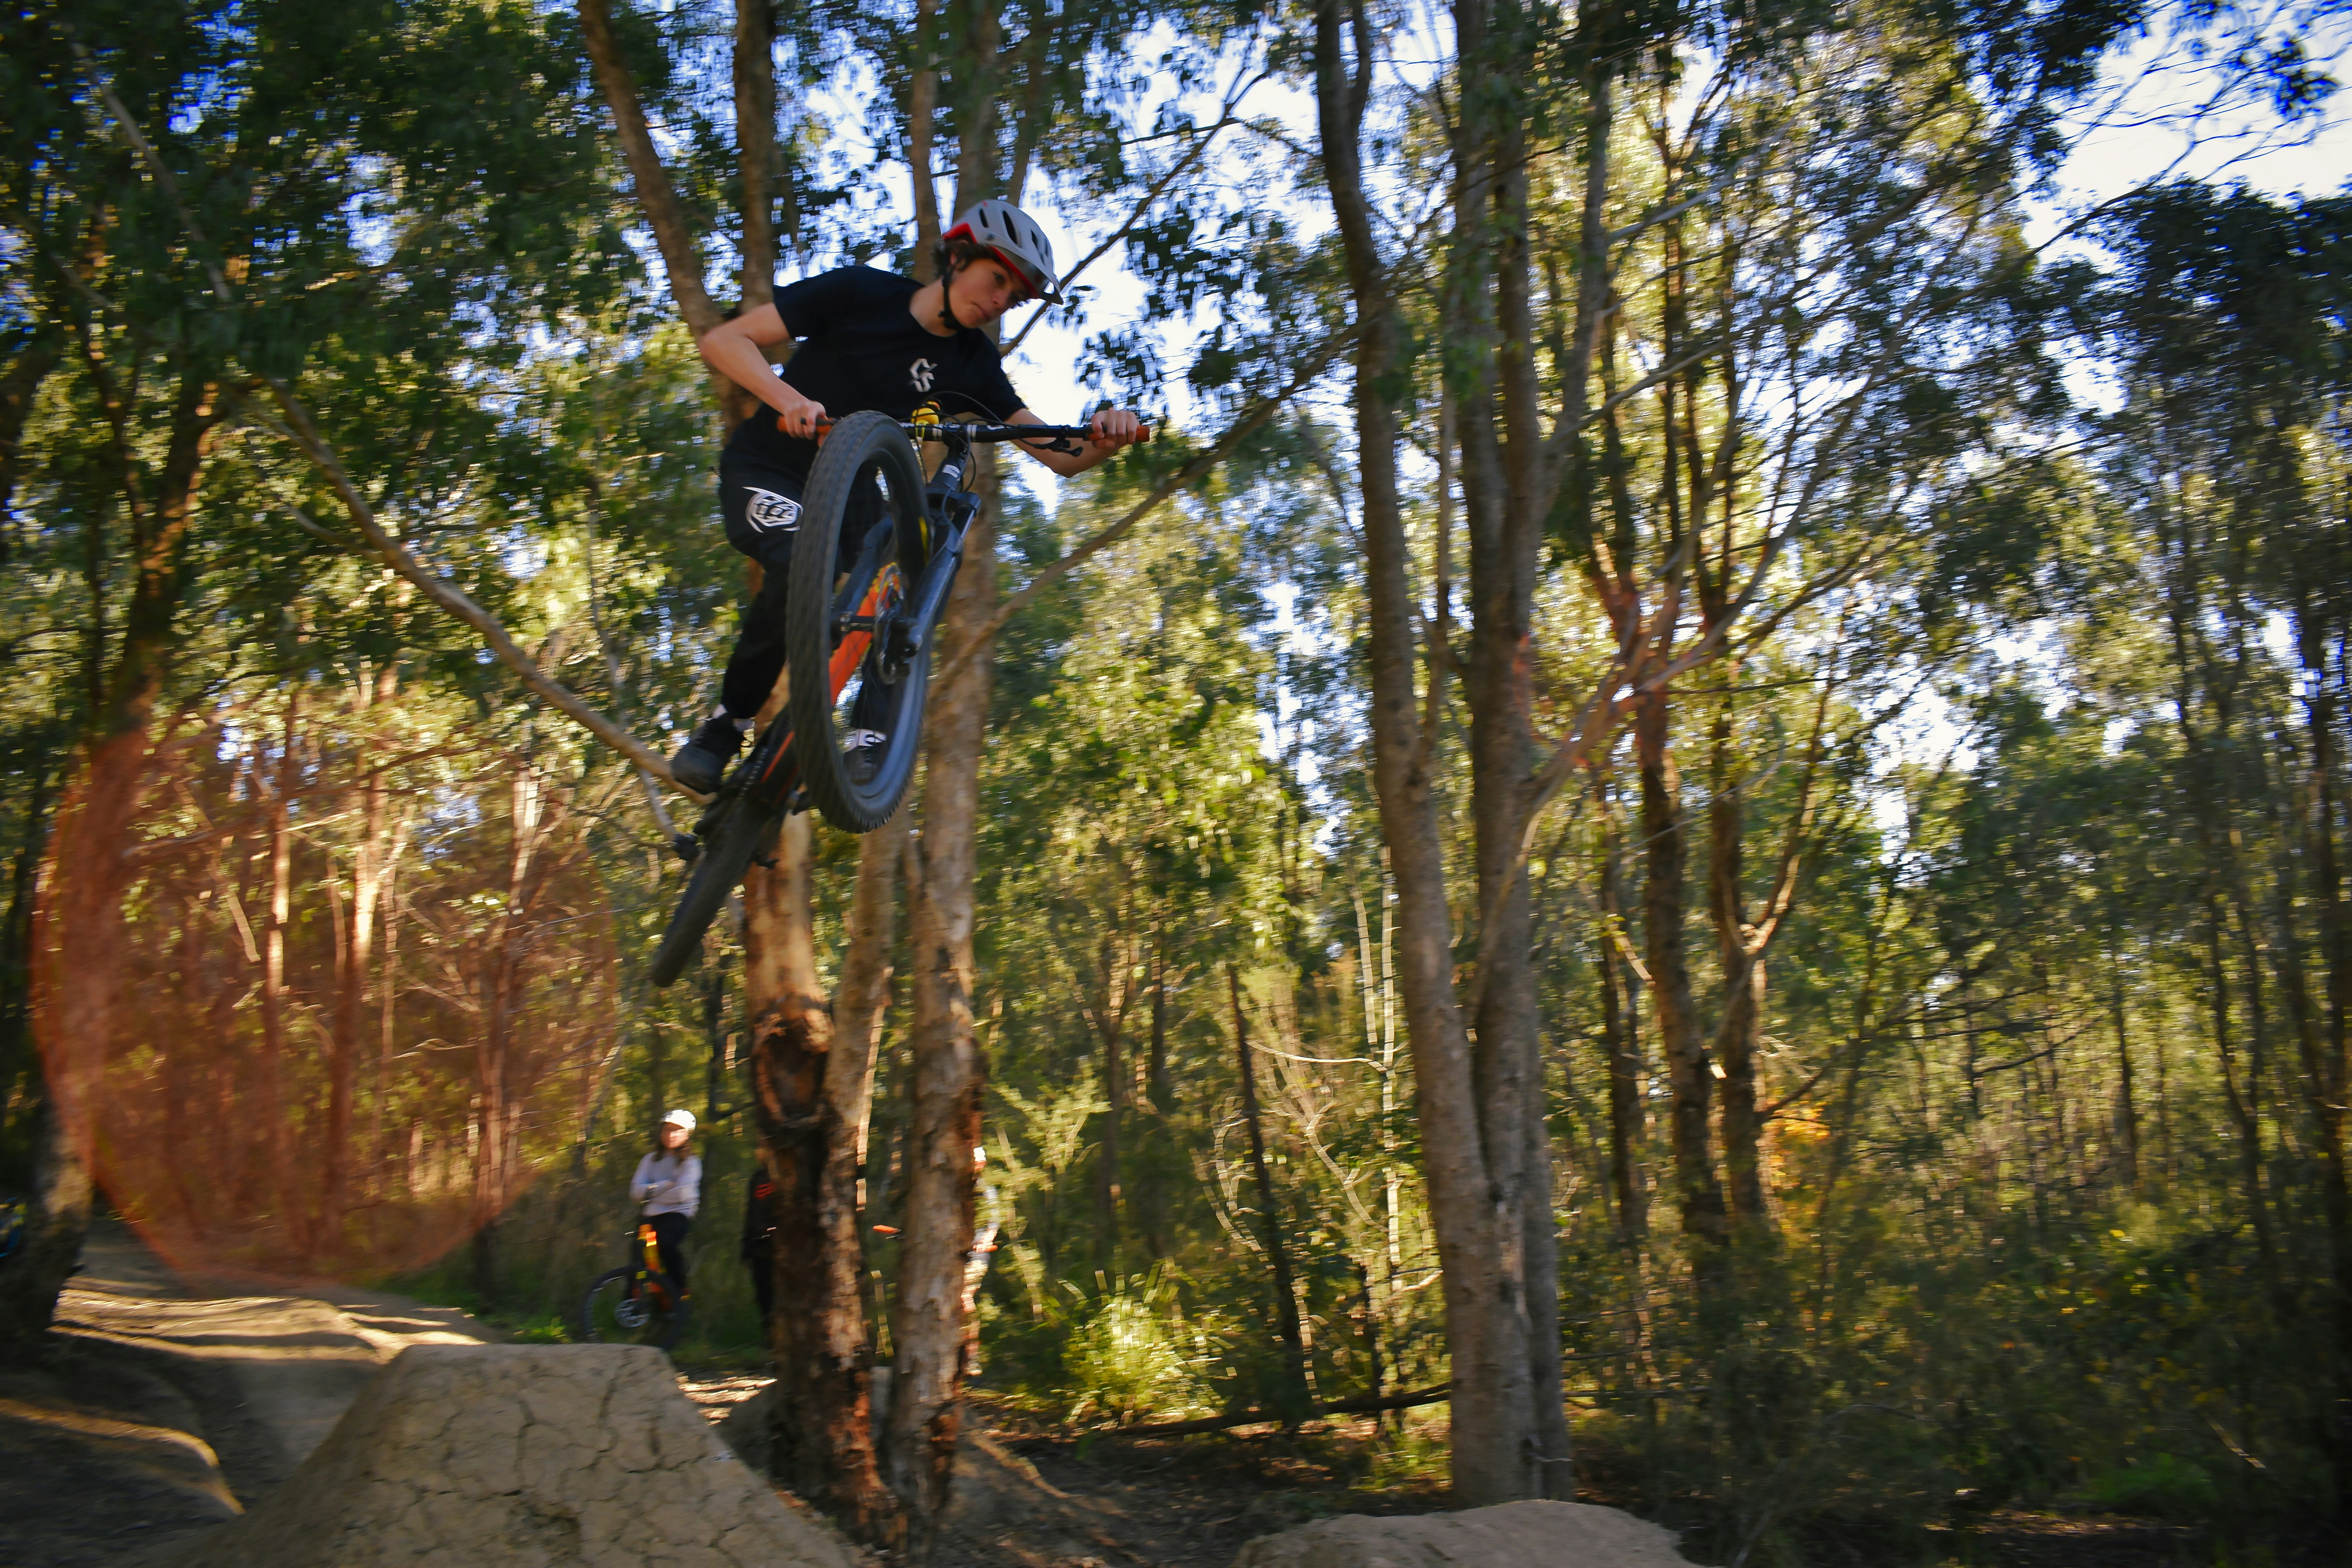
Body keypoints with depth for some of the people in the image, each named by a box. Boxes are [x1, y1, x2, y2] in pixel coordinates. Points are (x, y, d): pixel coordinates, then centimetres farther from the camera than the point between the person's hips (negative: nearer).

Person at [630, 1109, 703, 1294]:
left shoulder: (690, 1162, 3)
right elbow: (636, 1192, 3)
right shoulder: (650, 1160, 16)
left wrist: (651, 1192, -3)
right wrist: (664, 1186, -8)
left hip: (678, 1214, -5)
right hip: (652, 1216, 5)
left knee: (668, 1244, -31)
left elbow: (682, 1194, -12)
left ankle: (679, 1293, -21)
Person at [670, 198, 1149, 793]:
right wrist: (789, 398, -35)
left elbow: (1060, 456, -7)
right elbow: (722, 340, -16)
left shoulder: (973, 363, -2)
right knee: (801, 566, -33)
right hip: (768, 470, -5)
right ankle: (723, 727, -16)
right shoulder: (860, 293, -13)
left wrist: (1105, 439, -30)